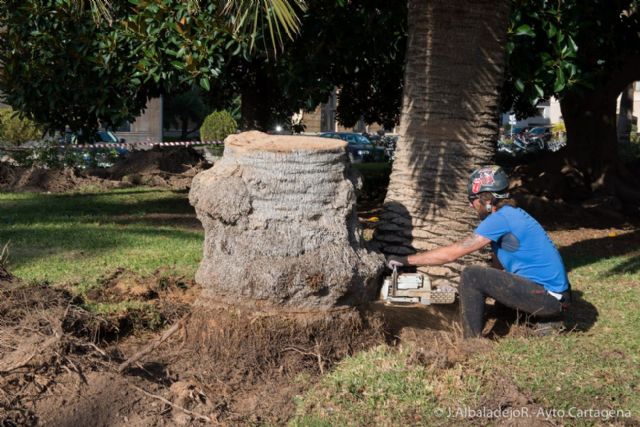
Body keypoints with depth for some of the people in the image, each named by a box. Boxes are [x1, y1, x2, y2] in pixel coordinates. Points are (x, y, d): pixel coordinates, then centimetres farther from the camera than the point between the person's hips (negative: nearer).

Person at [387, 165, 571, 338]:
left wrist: (405, 260, -8)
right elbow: (499, 267, 17)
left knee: (471, 276, -14)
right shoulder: (511, 215, 15)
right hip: (556, 297, 10)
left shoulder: (501, 219, -14)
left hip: (548, 297, -10)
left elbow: (451, 254, -14)